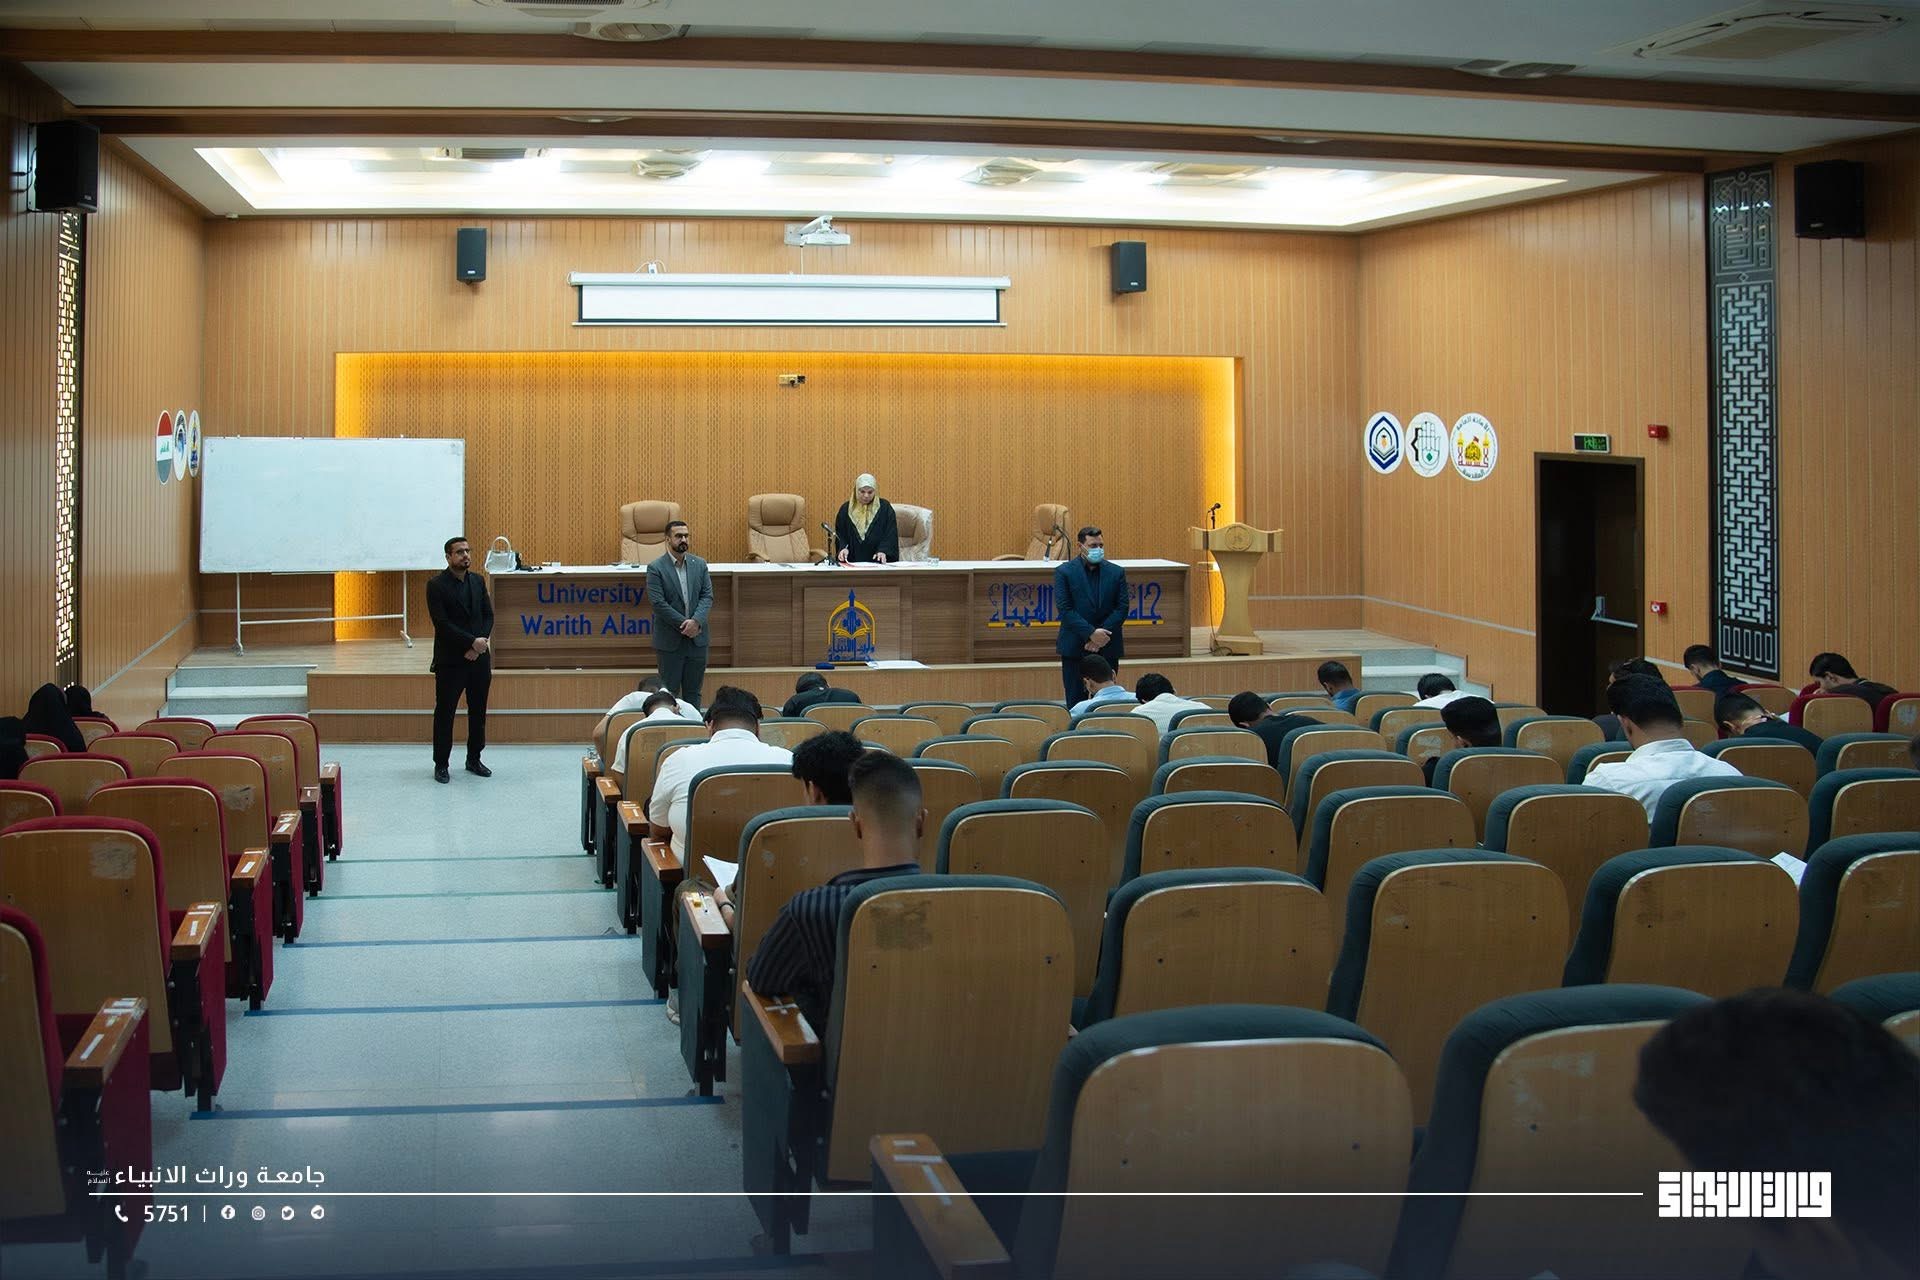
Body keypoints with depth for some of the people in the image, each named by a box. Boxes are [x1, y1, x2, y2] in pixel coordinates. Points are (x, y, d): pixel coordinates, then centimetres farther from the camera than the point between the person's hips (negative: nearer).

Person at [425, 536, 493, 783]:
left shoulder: (477, 581, 9)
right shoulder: (436, 585, -8)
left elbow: (488, 615, 7)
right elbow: (442, 623, -15)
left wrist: (479, 645, -8)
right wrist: (472, 641, -19)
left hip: (479, 658, 5)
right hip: (451, 659, -5)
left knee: (478, 711, 11)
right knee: (445, 712, 1)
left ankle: (474, 759, 22)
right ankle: (441, 764, 9)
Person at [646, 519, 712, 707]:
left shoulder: (700, 565, 7)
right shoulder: (655, 568, -7)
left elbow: (707, 596, 2)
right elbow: (658, 603, -13)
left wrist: (696, 621, -16)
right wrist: (684, 624, -16)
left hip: (697, 638, 4)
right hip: (669, 641, -4)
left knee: (693, 692, 9)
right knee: (669, 691, 3)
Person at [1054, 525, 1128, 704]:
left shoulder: (1116, 572, 8)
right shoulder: (1064, 572, 0)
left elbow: (1122, 608, 2)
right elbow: (1065, 609, -8)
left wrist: (1101, 634, -11)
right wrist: (1091, 633, -17)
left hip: (1108, 648, 2)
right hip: (1075, 649, -2)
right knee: (1076, 703, -1)